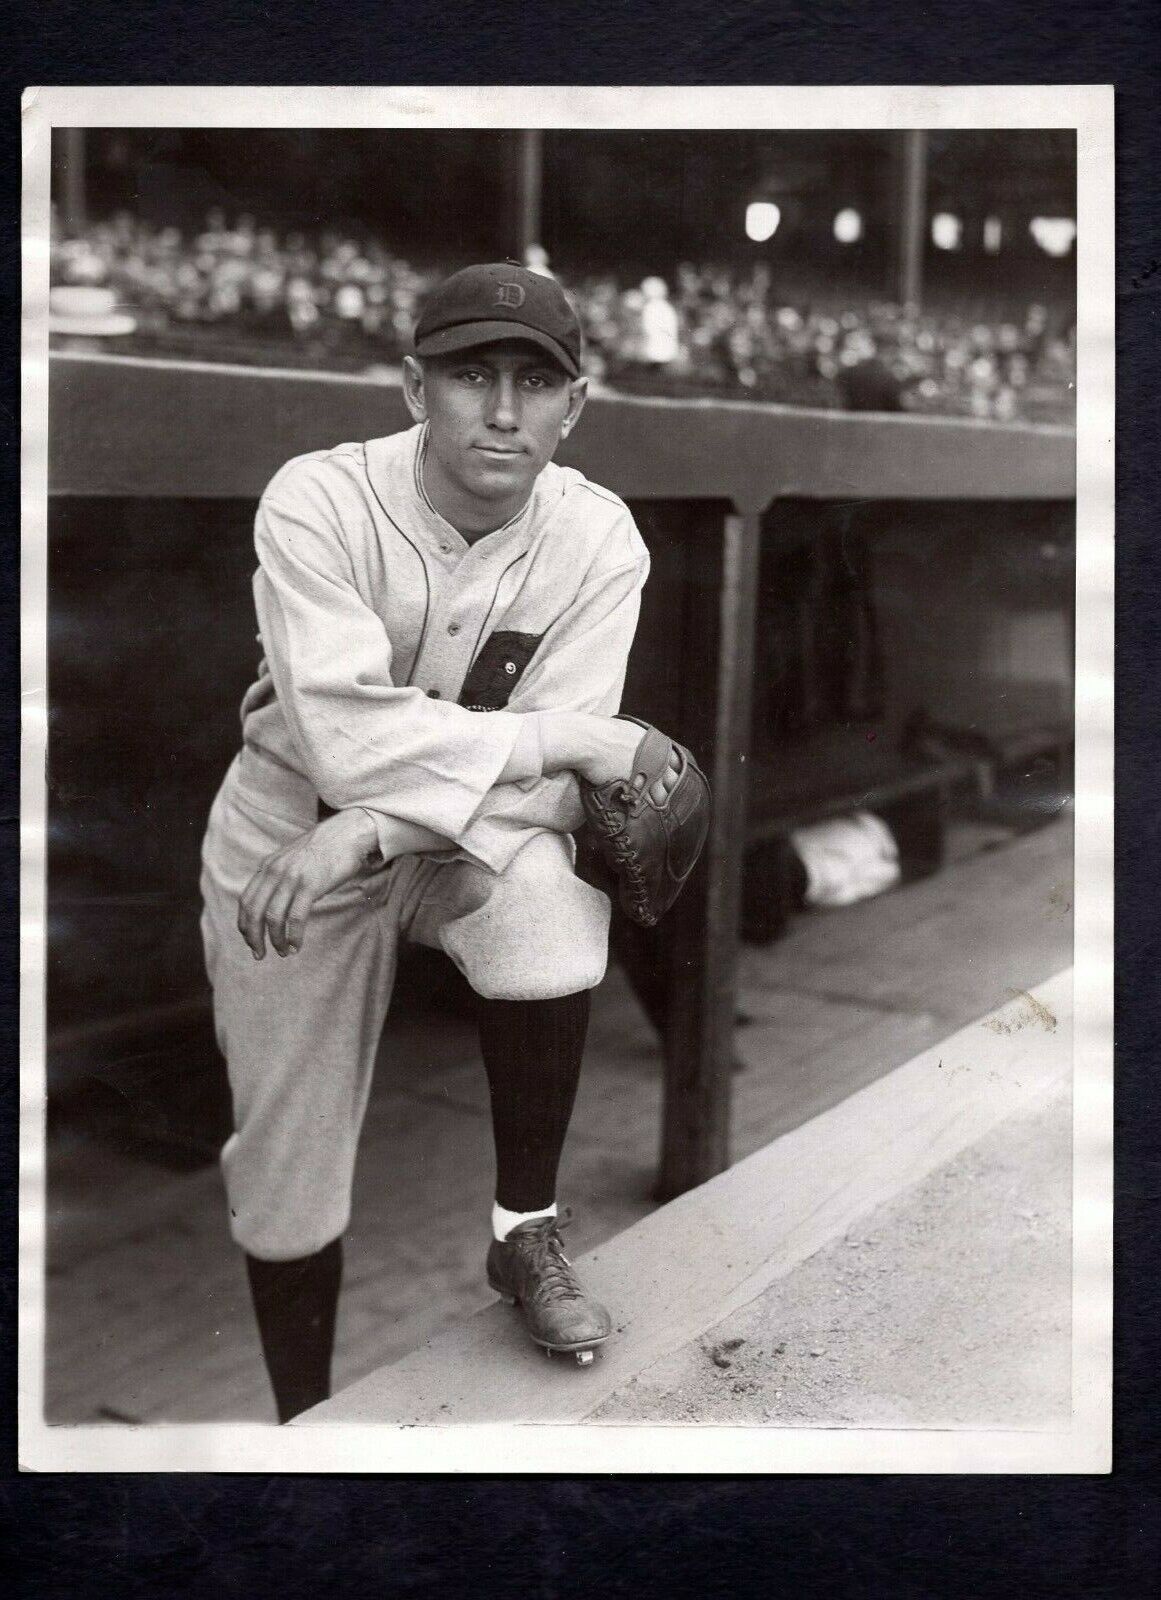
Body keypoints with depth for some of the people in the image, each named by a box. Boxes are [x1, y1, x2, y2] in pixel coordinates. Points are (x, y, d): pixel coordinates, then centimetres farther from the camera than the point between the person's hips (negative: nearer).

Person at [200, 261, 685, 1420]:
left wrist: (373, 831, -35)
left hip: (477, 842, 1)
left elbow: (554, 790, -21)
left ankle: (526, 1232, -9)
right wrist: (570, 735, -27)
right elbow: (347, 741, -32)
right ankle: (306, 1418, 34)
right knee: (287, 1172, 5)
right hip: (289, 842, -1)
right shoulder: (317, 501, -22)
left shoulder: (598, 539, -16)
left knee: (546, 891, -33)